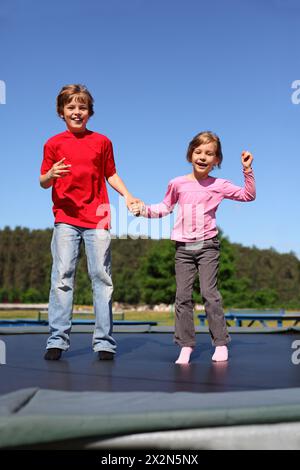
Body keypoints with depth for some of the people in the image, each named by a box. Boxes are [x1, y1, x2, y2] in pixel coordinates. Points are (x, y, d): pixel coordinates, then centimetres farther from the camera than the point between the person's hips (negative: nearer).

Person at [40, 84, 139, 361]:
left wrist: (127, 195, 0)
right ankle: (57, 340, 2)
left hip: (97, 218, 1)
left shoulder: (102, 142, 11)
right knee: (62, 277, -3)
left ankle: (104, 342, 3)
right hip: (65, 218, 0)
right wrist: (51, 175, -14)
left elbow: (111, 175, 16)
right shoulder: (54, 144, 8)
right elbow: (43, 182, 8)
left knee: (101, 277, -1)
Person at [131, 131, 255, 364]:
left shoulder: (219, 185, 1)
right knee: (183, 297, 2)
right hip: (183, 248, 2)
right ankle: (186, 346, 9)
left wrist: (247, 170, -6)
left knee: (210, 294, -7)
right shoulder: (177, 184, 4)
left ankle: (221, 344, 5)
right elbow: (165, 208, 17)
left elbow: (249, 195, 5)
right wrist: (143, 209, 4)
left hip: (208, 245, -2)